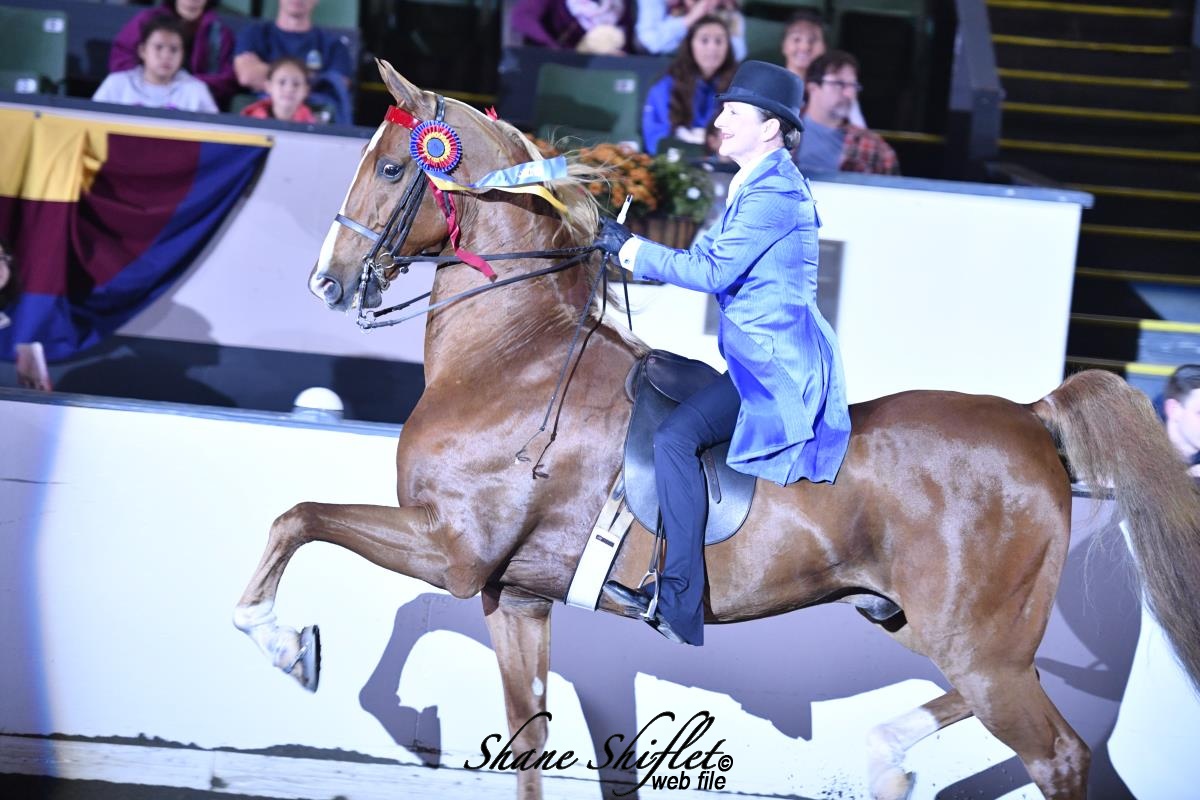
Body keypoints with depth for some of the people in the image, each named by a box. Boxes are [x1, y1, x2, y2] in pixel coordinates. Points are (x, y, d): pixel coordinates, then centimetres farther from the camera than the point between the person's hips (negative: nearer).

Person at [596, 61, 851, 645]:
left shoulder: (772, 192, -15)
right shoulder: (755, 185, 17)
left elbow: (713, 271, -18)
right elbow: (709, 258, 17)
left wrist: (634, 251, -10)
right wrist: (629, 249, 7)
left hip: (774, 363, -11)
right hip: (764, 360, 11)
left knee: (674, 438, -23)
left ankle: (680, 607, -23)